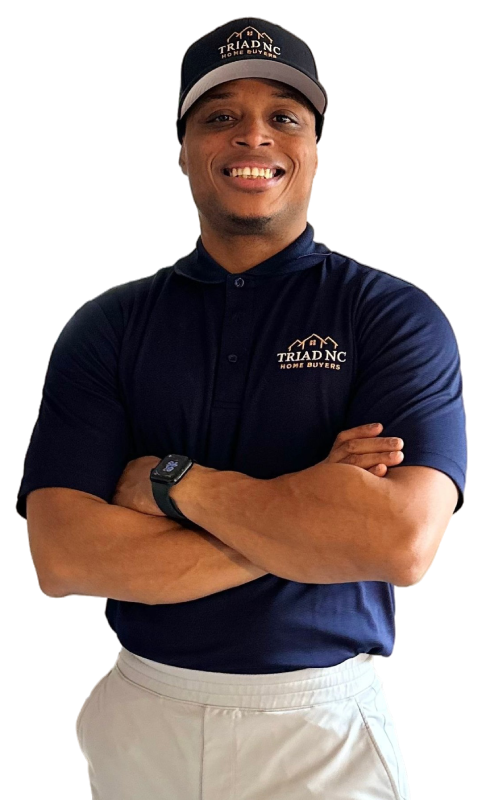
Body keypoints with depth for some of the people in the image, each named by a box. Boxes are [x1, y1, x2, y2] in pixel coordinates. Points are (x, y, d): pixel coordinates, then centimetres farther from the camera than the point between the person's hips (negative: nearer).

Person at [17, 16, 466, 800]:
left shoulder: (396, 317, -6)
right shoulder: (106, 325, 0)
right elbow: (64, 555, -11)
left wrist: (174, 484, -14)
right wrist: (301, 520, -16)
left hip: (324, 731, -2)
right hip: (139, 723, 2)